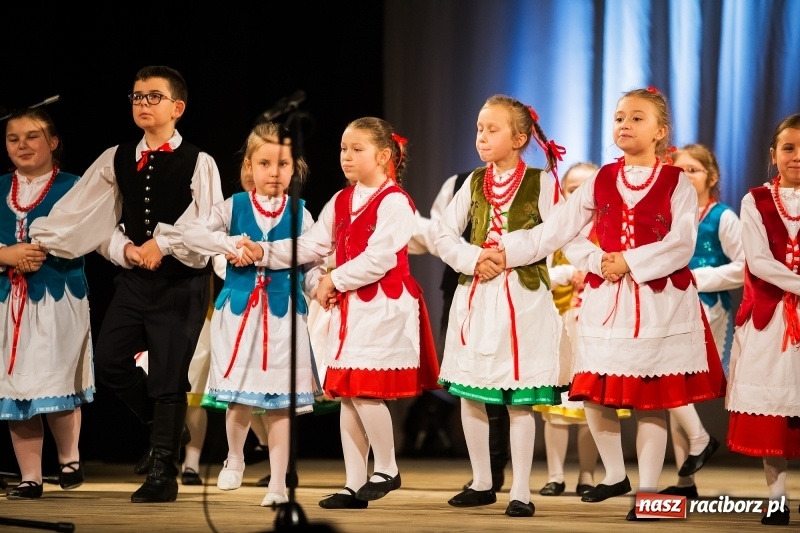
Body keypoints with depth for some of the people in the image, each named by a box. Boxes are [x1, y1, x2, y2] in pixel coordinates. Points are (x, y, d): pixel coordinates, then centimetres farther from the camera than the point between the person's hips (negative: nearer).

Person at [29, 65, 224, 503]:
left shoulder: (197, 163, -7)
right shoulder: (116, 160, 6)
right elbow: (80, 217, 6)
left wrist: (163, 244, -15)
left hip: (182, 282, -5)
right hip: (133, 279, 5)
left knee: (168, 376, -3)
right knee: (109, 361, -1)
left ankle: (162, 475, 6)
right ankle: (165, 426, 23)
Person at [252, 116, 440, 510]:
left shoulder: (393, 202, -11)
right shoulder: (340, 203, 15)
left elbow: (378, 259, -19)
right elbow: (311, 245, 9)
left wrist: (333, 280, -12)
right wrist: (264, 253, -2)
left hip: (383, 309, -8)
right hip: (348, 308, 8)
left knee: (365, 392, -13)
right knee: (347, 395, 8)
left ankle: (386, 469, 7)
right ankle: (354, 485, 13)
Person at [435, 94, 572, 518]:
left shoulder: (540, 182, -3)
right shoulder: (474, 183, 9)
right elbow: (445, 235, 8)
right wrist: (473, 259, -10)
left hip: (522, 296, -5)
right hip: (475, 294, 5)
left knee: (519, 400, -3)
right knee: (468, 394, 8)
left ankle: (521, 492, 4)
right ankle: (481, 483, 21)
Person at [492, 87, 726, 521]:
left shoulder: (677, 184, -1)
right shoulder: (600, 183, 8)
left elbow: (681, 246, -12)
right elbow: (555, 233, 5)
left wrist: (630, 263, -16)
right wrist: (507, 251, -9)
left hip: (660, 301, -3)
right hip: (605, 301, 3)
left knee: (651, 400, 0)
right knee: (595, 395, 1)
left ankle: (648, 489, 9)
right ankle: (615, 474, 22)